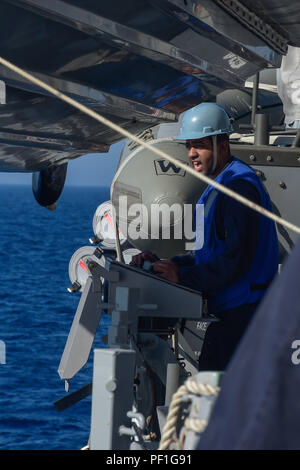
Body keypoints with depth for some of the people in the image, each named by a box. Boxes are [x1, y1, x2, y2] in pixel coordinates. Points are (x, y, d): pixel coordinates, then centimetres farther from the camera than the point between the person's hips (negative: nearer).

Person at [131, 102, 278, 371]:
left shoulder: (239, 185, -15)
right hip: (228, 309, 11)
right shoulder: (218, 187, 20)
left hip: (242, 313, -11)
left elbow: (236, 259, -21)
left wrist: (183, 276, -18)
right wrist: (164, 264, 9)